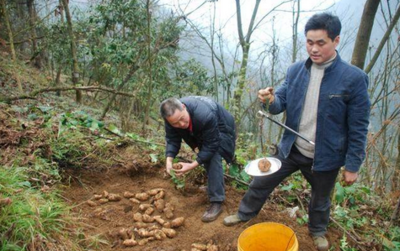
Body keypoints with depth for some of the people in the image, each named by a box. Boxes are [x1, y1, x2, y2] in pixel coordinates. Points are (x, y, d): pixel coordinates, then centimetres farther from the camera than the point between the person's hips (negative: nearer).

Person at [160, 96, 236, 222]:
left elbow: (211, 145, -35)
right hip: (202, 131, 6)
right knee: (206, 158, 16)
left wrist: (193, 165, -39)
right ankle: (213, 187, 41)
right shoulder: (172, 117, -28)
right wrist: (169, 159, -34)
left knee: (214, 159, -22)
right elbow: (172, 139, -17)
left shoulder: (205, 116, -46)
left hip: (220, 130, -6)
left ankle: (217, 202, -16)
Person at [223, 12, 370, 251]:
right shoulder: (296, 70, -5)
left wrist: (352, 165, -10)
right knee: (261, 182, 15)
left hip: (325, 157, -3)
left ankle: (318, 231, 53)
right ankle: (245, 213, 44)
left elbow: (358, 128, -14)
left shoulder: (354, 78, -18)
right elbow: (282, 103, -1)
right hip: (291, 149, 3)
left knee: (320, 199, 23)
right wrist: (271, 100, -26)